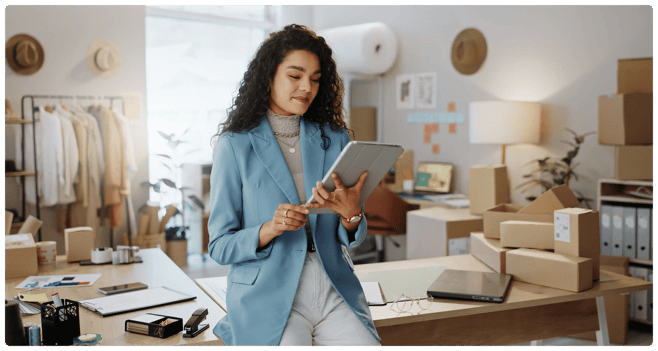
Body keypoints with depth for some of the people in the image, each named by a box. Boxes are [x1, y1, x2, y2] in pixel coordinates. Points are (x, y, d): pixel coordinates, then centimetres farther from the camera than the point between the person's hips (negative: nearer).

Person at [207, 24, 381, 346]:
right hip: (267, 295, -2)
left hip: (335, 291, 3)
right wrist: (269, 229, -19)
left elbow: (352, 239, 11)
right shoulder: (235, 145, 0)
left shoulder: (335, 138, 11)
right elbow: (219, 246, -1)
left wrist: (351, 212, -12)